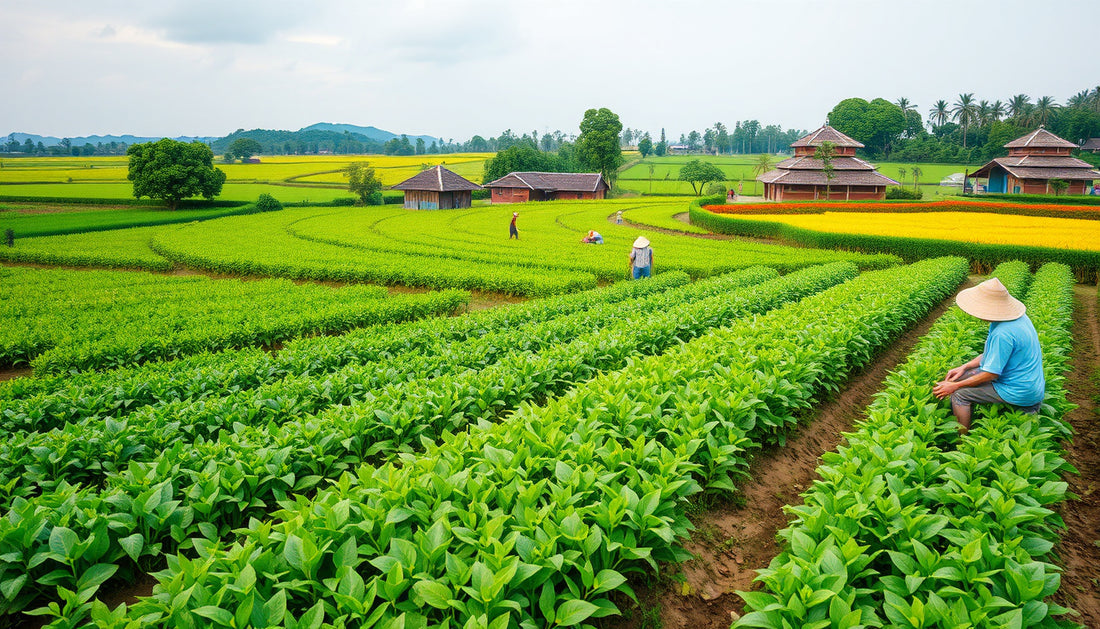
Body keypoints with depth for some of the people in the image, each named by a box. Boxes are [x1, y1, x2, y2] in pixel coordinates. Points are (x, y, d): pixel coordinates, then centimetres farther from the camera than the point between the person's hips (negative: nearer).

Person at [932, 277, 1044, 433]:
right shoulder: (1016, 318, 2)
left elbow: (991, 374, -24)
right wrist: (964, 367, 7)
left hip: (1020, 393, -10)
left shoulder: (1003, 334, -31)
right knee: (963, 375, 13)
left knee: (958, 394, -11)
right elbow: (995, 353, 13)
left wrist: (954, 386, -15)